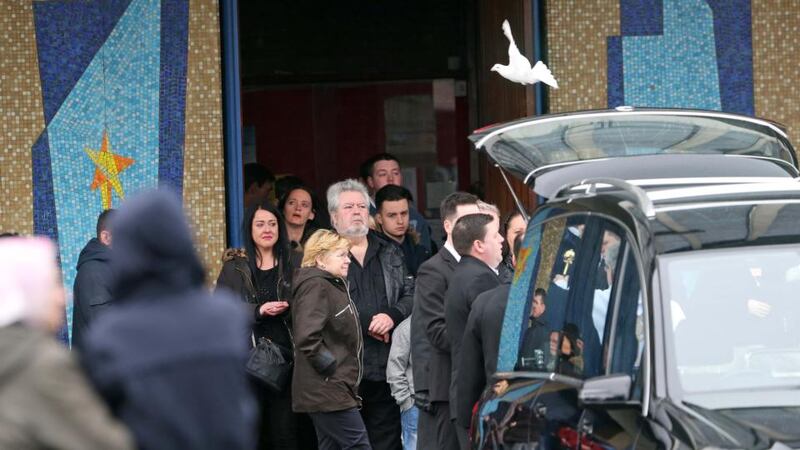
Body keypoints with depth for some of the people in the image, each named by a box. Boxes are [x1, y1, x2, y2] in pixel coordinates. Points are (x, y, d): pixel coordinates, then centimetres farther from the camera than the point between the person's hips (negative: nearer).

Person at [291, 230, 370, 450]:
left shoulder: (334, 285, 19)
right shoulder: (315, 286, -14)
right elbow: (307, 337, -26)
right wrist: (330, 367, -18)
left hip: (336, 388, 10)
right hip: (326, 389, -10)